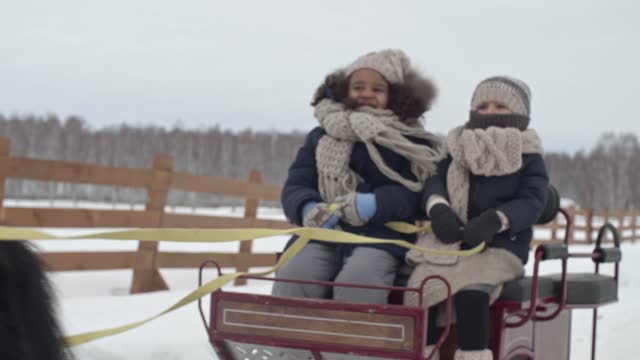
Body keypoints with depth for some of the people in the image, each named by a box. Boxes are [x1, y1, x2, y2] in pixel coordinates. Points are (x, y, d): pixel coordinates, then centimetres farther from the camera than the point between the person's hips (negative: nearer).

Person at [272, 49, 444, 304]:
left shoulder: (409, 141, 12)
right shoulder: (321, 137, 19)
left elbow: (414, 192, -1)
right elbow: (296, 185, 10)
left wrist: (374, 205, -21)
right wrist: (308, 210, -14)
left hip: (380, 237, -2)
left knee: (356, 282, -33)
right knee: (292, 277, -27)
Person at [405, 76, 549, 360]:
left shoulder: (528, 157, 5)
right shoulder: (459, 149, 16)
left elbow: (532, 201, -8)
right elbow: (435, 179, 5)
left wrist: (495, 220, -26)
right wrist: (438, 207, -19)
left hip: (500, 245, -3)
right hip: (450, 240, 3)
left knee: (471, 290, -32)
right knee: (421, 285, -23)